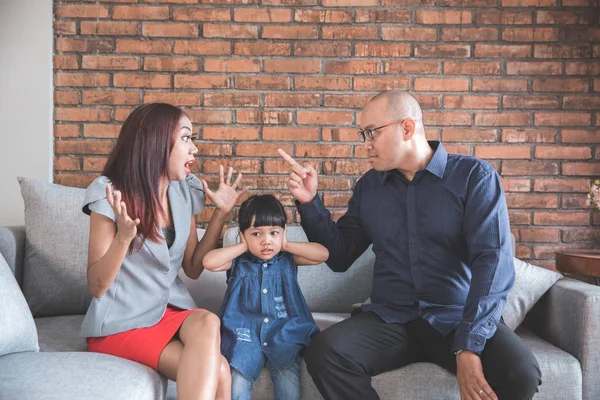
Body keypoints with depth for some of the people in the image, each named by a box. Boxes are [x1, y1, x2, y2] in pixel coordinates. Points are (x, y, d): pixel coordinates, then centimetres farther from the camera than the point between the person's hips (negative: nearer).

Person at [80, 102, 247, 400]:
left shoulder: (185, 193, 3)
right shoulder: (112, 195, -13)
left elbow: (192, 268, 8)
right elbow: (96, 287, -11)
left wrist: (221, 213, 0)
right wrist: (124, 235, -28)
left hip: (170, 310, 6)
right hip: (121, 324, -5)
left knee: (207, 322, -29)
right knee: (217, 371, -26)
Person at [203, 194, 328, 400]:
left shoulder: (288, 260, 7)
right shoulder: (238, 262, 3)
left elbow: (323, 254, -2)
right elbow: (209, 262, -13)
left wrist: (286, 245, -1)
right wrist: (244, 247, -5)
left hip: (284, 335, 1)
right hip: (246, 336, 0)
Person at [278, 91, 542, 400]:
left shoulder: (474, 176, -2)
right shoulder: (368, 186, 10)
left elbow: (493, 260, -13)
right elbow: (340, 256, 15)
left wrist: (468, 344, -24)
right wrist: (309, 202, 2)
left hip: (458, 319, -2)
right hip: (390, 320, 3)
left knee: (520, 373, -31)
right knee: (323, 353, -25)